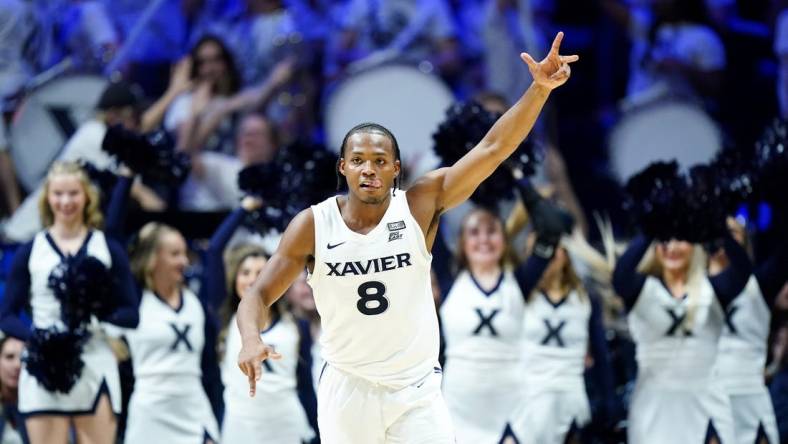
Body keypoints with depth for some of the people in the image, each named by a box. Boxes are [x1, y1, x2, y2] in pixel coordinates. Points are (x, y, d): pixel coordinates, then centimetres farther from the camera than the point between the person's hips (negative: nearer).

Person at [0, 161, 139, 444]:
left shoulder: (108, 249, 9)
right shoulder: (31, 252, 8)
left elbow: (131, 314, 4)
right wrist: (35, 336, -15)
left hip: (95, 366, 0)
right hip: (43, 368, 0)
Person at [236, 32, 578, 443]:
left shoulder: (420, 206, -8)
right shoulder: (312, 225, -7)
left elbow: (493, 148, -14)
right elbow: (259, 295, -4)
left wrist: (539, 90, -27)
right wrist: (251, 339, -26)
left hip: (416, 390, 0)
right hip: (347, 389, 0)